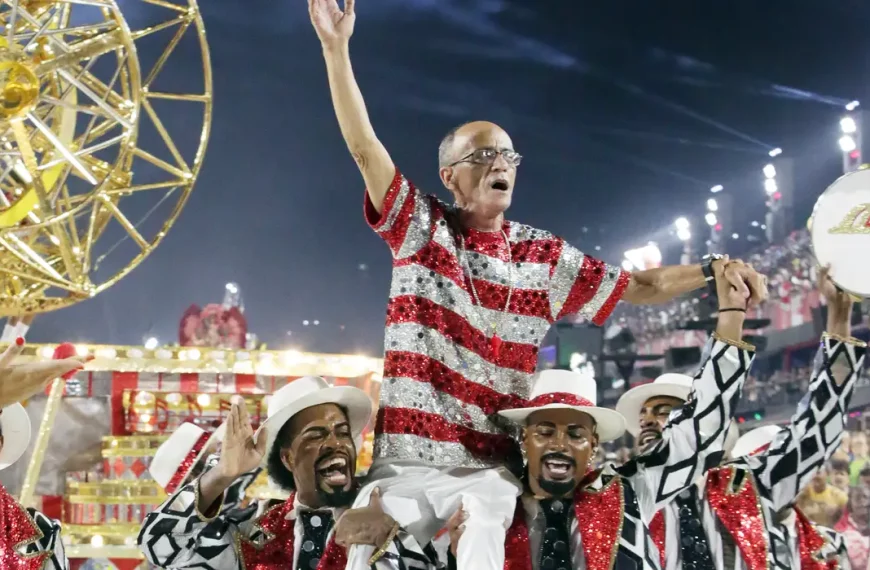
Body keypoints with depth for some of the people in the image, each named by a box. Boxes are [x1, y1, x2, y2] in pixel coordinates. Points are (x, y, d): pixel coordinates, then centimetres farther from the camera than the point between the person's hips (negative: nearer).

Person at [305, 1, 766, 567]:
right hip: (405, 463, -1)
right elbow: (365, 148, -4)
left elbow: (638, 287, 10)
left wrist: (709, 270, -8)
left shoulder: (544, 256, 10)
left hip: (489, 470, 1)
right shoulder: (422, 229, 5)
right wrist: (336, 48, -13)